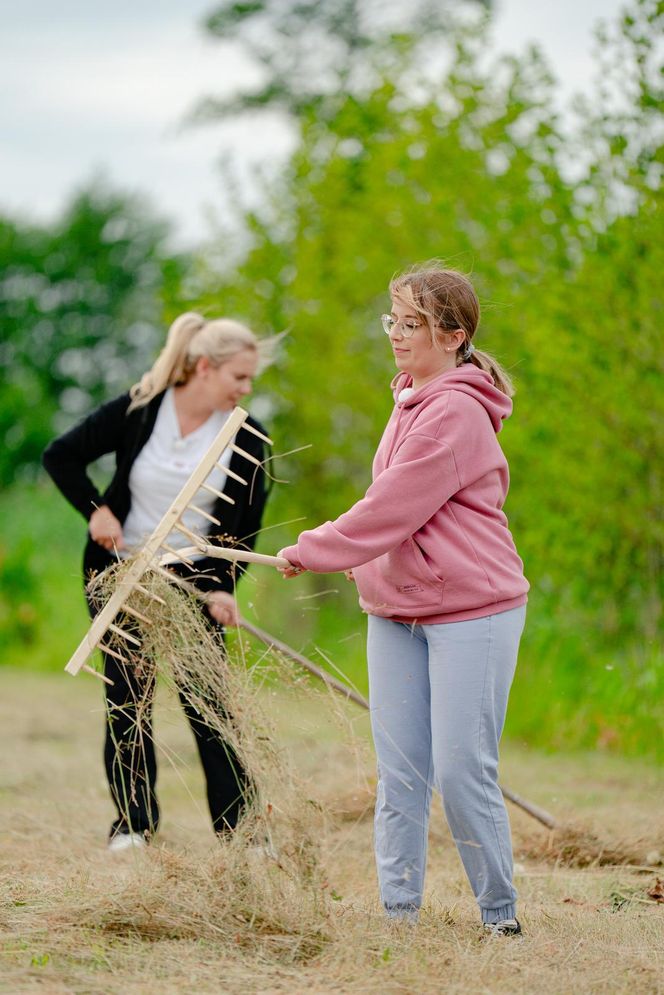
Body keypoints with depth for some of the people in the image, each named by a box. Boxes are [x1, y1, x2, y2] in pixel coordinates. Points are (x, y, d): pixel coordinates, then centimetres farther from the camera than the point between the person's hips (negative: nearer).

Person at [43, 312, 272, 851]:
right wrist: (97, 510, -13)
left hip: (194, 578, 0)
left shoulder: (245, 437, -7)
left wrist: (222, 585, -12)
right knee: (128, 699, 4)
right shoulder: (138, 411, -12)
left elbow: (247, 523, 0)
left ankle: (239, 829, -1)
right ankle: (133, 822, 13)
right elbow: (62, 456, -3)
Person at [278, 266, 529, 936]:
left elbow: (392, 508, -17)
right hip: (396, 611, 9)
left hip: (470, 610, -9)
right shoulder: (413, 400, 14)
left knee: (462, 772, -7)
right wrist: (363, 567, 7)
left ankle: (501, 916, 7)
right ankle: (398, 911, 9)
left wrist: (312, 551, -8)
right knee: (399, 773, 5)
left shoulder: (456, 412, -16)